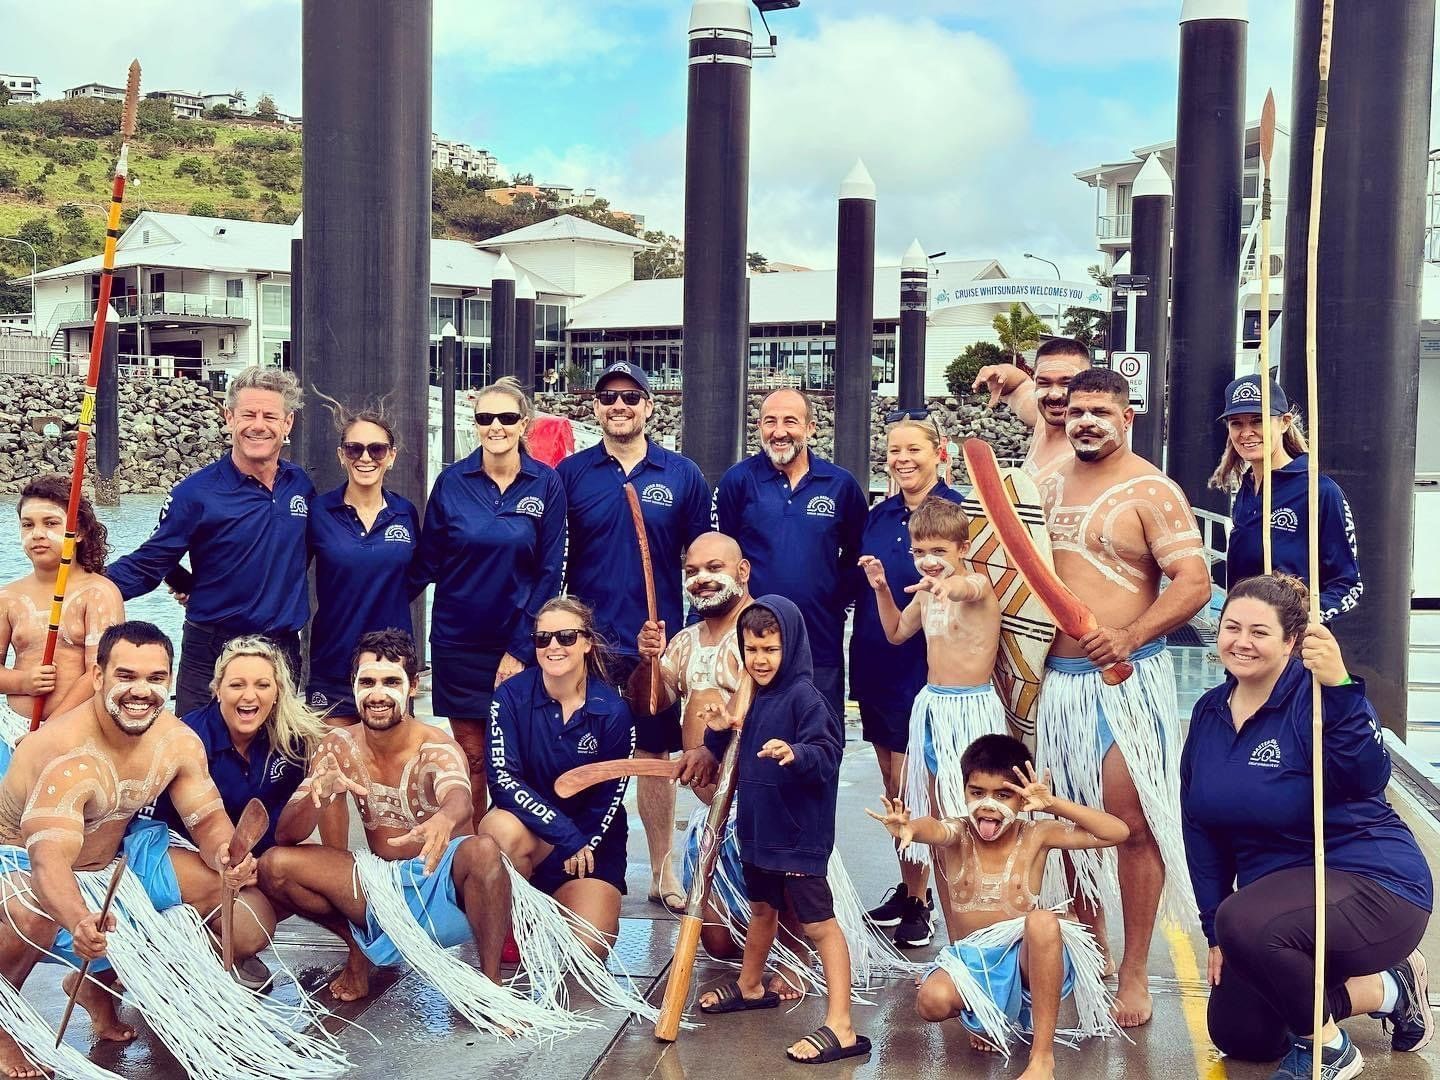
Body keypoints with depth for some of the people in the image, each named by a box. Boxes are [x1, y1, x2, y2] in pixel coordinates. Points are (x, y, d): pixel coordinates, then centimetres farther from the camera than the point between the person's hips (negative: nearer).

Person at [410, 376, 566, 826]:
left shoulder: (547, 484, -3)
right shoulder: (452, 481, -1)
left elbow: (549, 573, -3)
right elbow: (426, 562, 4)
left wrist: (521, 649, -7)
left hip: (519, 643, -1)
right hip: (458, 641, 1)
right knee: (471, 759, 6)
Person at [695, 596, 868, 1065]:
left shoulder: (805, 697, -17)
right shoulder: (753, 698, 8)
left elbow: (827, 756, -27)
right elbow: (739, 759, 17)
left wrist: (796, 754, -46)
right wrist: (719, 733, -2)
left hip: (798, 833, -9)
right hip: (758, 826, 9)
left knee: (818, 924, -7)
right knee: (761, 908, 26)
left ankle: (841, 1027, -6)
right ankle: (750, 986, 46)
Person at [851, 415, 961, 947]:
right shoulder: (879, 516, 9)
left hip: (926, 668, -6)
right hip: (876, 667, 6)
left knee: (910, 791, -2)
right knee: (892, 791, 13)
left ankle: (918, 902, 11)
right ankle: (908, 887, 26)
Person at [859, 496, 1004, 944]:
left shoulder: (978, 584, -14)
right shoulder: (925, 592, 9)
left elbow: (966, 588, -40)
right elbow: (896, 633, 26)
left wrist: (947, 586, -64)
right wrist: (881, 588, 11)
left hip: (972, 708, -8)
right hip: (931, 706, 8)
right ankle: (954, 936, 23)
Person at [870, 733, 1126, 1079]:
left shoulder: (1036, 835, -4)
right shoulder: (957, 835, -5)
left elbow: (1117, 832, -11)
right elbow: (933, 829, -32)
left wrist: (1052, 803, -21)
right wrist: (909, 827, -58)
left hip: (1027, 959, -1)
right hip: (972, 960, 1)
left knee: (1043, 921, -35)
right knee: (931, 1001, -31)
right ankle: (987, 1016, 9)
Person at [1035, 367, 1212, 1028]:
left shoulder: (1150, 491, -7)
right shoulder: (1050, 486, 12)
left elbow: (1194, 583, -14)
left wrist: (1130, 636, -26)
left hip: (1126, 678, -6)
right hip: (1058, 676, 6)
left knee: (1132, 824, -5)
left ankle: (1133, 972, 5)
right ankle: (1090, 948, 27)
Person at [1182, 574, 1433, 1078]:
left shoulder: (1314, 696, -18)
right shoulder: (1209, 714, 3)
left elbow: (1367, 778, -37)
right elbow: (1201, 829, 8)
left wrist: (1339, 686, -50)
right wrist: (1215, 934, 5)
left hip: (1373, 884, -8)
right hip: (1279, 893, 8)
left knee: (1245, 922, -35)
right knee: (1237, 1034, 6)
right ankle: (1384, 988, 22)